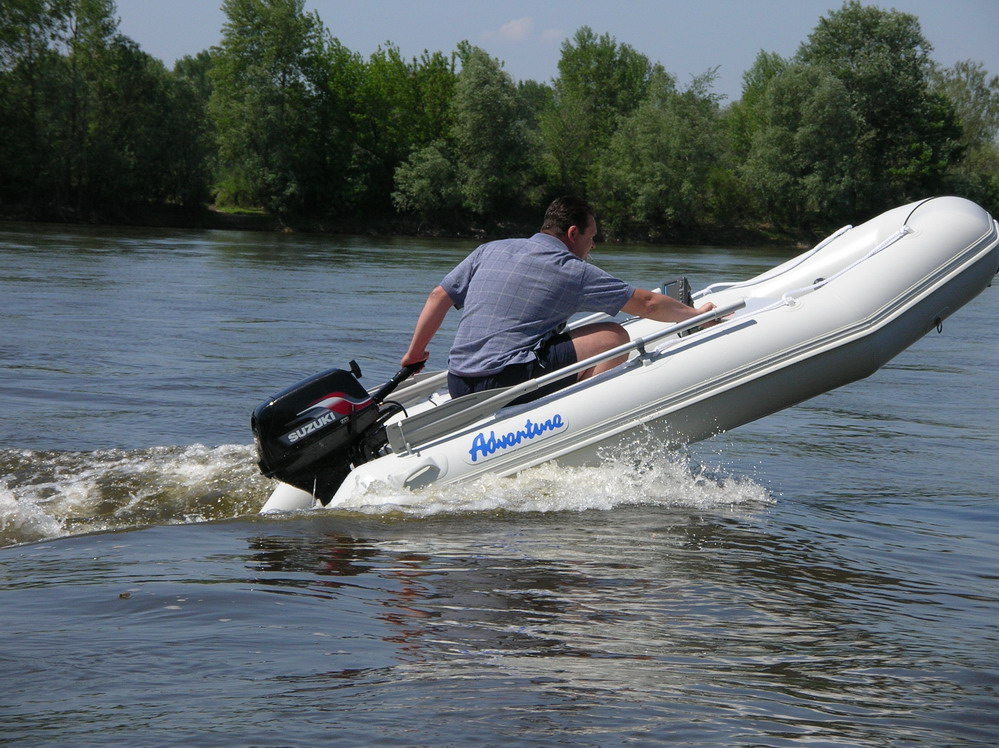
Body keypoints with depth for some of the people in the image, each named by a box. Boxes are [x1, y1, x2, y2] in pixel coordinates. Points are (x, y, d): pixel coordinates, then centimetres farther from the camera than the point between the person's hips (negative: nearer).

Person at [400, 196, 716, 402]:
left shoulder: (489, 250, 15)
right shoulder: (574, 271, 0)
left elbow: (438, 296, 15)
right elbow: (648, 304, 5)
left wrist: (414, 353, 25)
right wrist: (696, 314, 19)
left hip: (457, 388, 7)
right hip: (508, 380, -7)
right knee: (613, 336, -1)